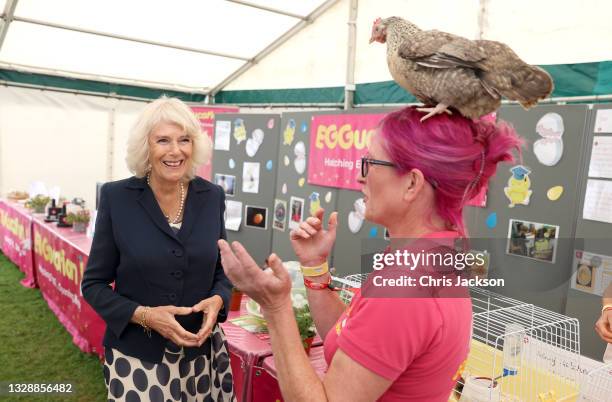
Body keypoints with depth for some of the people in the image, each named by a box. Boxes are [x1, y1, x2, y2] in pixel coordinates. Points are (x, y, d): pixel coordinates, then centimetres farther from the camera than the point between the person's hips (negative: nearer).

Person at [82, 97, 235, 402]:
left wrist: (217, 300, -13)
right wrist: (143, 315, -19)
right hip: (136, 357, -2)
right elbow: (93, 283, -5)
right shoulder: (116, 197, -10)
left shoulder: (212, 196, -3)